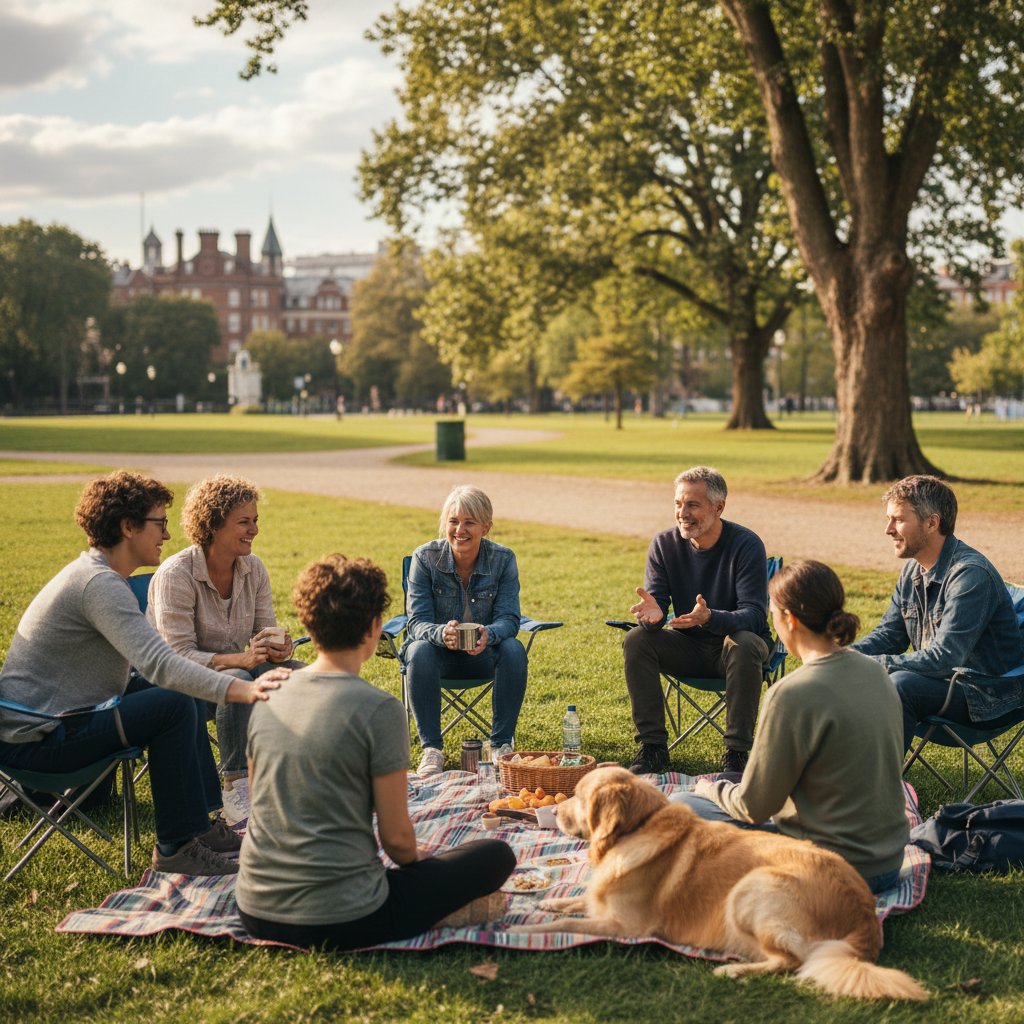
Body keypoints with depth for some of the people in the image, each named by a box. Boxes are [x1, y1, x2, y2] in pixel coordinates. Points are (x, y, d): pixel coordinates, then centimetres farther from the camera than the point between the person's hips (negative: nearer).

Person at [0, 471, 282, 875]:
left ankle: (200, 823, 16)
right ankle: (176, 848, -12)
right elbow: (158, 663, -34)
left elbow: (145, 659, 16)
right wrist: (240, 690, -40)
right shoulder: (100, 584, -22)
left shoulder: (93, 572, 12)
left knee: (180, 689, 14)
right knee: (173, 705, -22)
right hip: (35, 740, -11)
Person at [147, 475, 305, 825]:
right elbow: (178, 657, -24)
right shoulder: (176, 575, -19)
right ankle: (236, 790, -31)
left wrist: (280, 648, -23)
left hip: (235, 667, 6)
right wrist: (241, 659, -38)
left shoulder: (253, 569, 0)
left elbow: (267, 631, 3)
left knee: (300, 673, -20)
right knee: (238, 682, -37)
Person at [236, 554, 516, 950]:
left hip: (256, 913, 7)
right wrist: (414, 859, 14)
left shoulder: (268, 700, 4)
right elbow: (396, 836, -10)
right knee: (497, 855, 9)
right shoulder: (380, 710, -15)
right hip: (340, 922, -6)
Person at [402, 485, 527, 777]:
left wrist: (489, 634, -40)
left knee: (514, 650, -30)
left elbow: (508, 618, -15)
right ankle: (431, 749, -23)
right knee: (420, 652, -34)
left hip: (484, 653, 1)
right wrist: (442, 633, -41)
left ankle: (502, 744, -17)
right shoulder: (425, 557, -14)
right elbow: (418, 621, -17)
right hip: (439, 652, -1)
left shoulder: (503, 559, -11)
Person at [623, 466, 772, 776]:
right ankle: (652, 747, -16)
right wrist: (652, 615, -37)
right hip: (688, 646, 4)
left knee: (744, 645, -37)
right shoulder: (664, 544, -5)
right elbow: (656, 604, -10)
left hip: (734, 640, -3)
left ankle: (737, 753, -26)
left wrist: (710, 617, -46)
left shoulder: (746, 544, -17)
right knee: (636, 639, -22)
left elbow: (755, 614, -25)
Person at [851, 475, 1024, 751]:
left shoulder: (971, 575, -23)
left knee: (900, 685, -31)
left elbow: (945, 658, -28)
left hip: (987, 695, -8)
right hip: (944, 681, 9)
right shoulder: (913, 570, 5)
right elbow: (889, 633, 11)